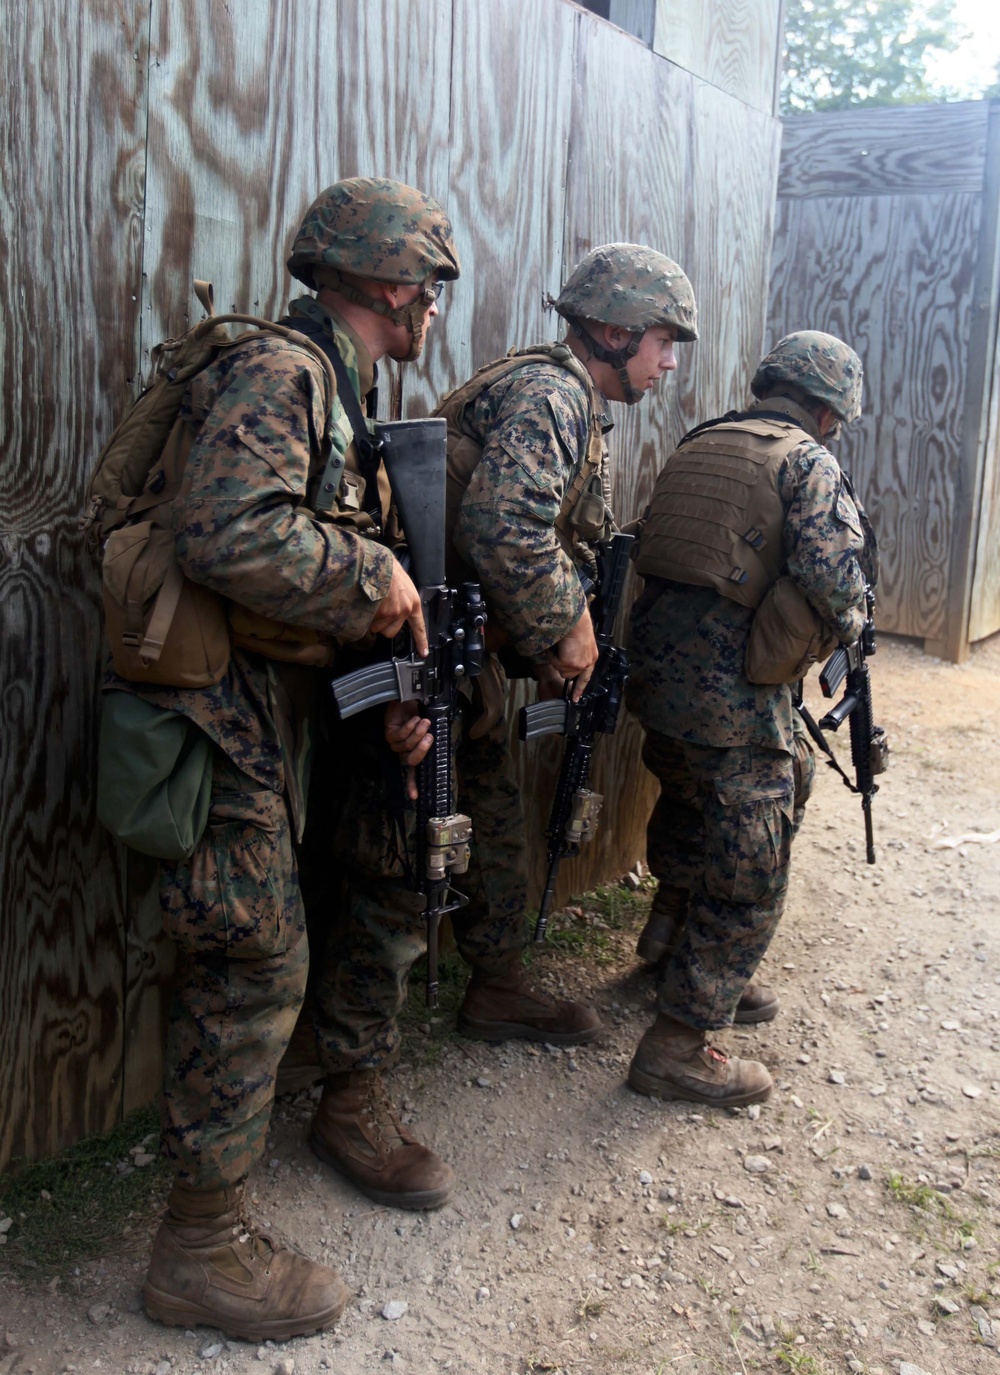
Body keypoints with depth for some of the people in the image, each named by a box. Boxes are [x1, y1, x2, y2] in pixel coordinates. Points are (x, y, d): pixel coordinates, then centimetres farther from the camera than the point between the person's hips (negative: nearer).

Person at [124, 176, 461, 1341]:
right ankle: (203, 1249, 14)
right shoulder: (277, 373, -15)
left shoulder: (330, 389, 17)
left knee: (240, 963, 18)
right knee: (255, 967, -2)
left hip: (266, 720, 10)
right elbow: (230, 538, -31)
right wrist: (378, 579, -18)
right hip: (219, 721, -10)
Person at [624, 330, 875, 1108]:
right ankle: (677, 1046, 10)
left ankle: (673, 939, 43)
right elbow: (834, 578, -19)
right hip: (731, 689, -8)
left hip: (657, 667, 8)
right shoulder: (806, 462, -7)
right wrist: (849, 626, 3)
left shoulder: (698, 447, 15)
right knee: (749, 875, 4)